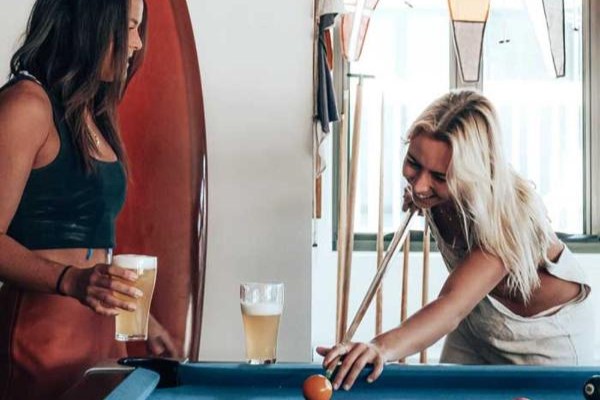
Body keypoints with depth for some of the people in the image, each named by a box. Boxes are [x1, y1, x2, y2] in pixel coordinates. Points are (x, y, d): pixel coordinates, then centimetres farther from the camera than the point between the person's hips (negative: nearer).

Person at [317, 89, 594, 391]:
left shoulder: (514, 213, -39)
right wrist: (419, 200, -13)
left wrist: (385, 346, -70)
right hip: (476, 323, 6)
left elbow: (453, 305, -54)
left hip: (549, 337, -5)